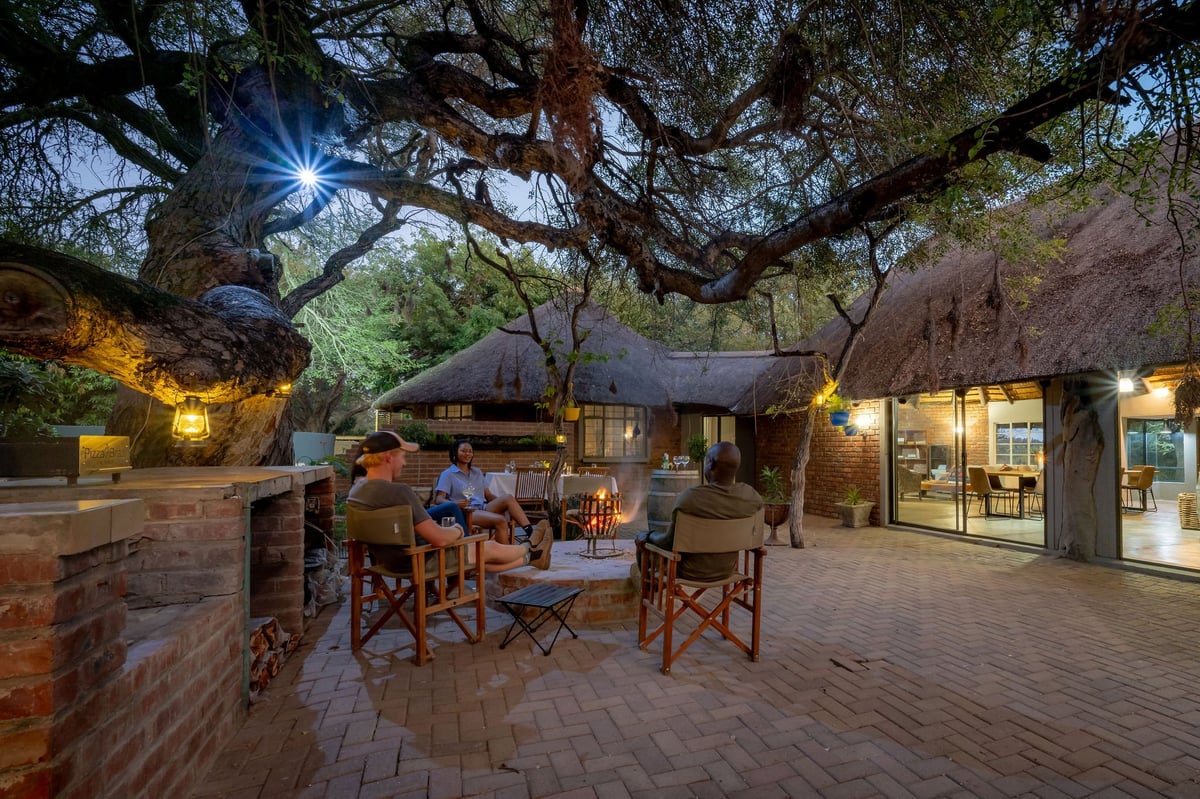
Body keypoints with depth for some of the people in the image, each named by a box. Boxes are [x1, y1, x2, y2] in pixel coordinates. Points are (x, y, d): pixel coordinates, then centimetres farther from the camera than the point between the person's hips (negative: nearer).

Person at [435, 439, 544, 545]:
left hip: (483, 508, 5)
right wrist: (455, 503, -27)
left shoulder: (477, 472, 23)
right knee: (500, 520, -34)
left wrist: (501, 501, -4)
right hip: (466, 512, -5)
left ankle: (530, 531, -37)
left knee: (508, 497, -26)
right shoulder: (448, 474, 6)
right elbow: (439, 499, -6)